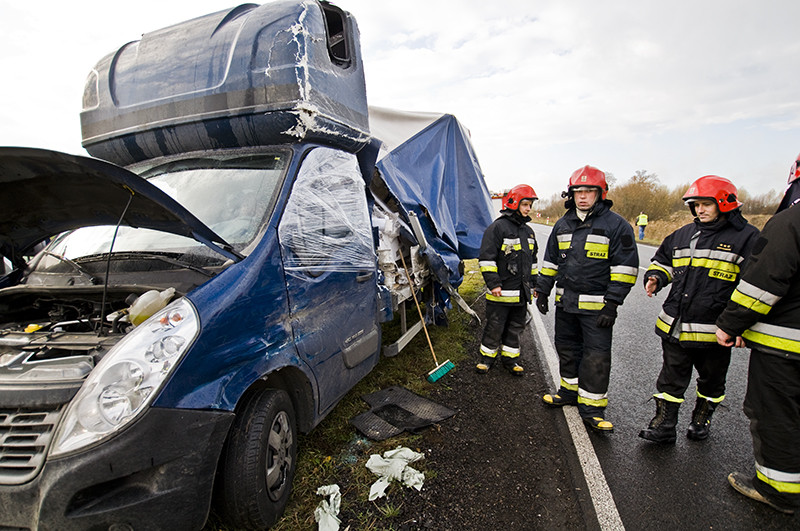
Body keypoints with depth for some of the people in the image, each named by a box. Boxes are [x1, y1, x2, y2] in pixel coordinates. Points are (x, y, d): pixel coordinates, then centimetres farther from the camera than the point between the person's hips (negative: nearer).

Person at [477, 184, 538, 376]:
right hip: (501, 293, -7)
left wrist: (534, 284, 21)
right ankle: (487, 357, 21)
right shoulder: (497, 227, -10)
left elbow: (532, 260, 23)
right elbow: (487, 258, -14)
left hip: (521, 293, 7)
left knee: (515, 327, 15)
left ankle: (510, 358, 29)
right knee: (494, 328, 3)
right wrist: (493, 283, -18)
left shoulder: (528, 230, 15)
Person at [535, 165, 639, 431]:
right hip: (565, 302, 6)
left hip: (596, 306, -5)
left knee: (596, 356, 0)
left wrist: (612, 304, -14)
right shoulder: (562, 225, 10)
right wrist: (542, 290, 13)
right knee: (567, 349, 17)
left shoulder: (616, 225, -7)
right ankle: (570, 391, 35)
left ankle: (592, 407, 14)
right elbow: (550, 261, 17)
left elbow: (625, 268, -10)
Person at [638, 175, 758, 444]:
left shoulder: (746, 237, -6)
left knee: (711, 381, 19)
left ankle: (701, 419, 41)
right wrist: (655, 278, -1)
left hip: (714, 330, -3)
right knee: (671, 379, 10)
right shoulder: (683, 235, 8)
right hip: (675, 326, 4)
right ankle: (663, 425, 20)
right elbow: (663, 262, 22)